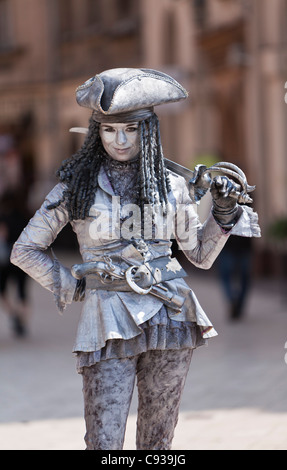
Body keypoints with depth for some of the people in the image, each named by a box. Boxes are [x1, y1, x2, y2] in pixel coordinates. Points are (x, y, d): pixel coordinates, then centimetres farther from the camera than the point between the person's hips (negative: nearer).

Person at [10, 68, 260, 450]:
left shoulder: (171, 186, 9)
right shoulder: (77, 185, 4)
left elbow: (201, 254, 18)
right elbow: (26, 250, 10)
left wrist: (224, 211, 3)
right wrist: (71, 286, 3)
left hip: (168, 316, 2)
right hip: (110, 323, -2)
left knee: (157, 440, 8)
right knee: (104, 442, -7)